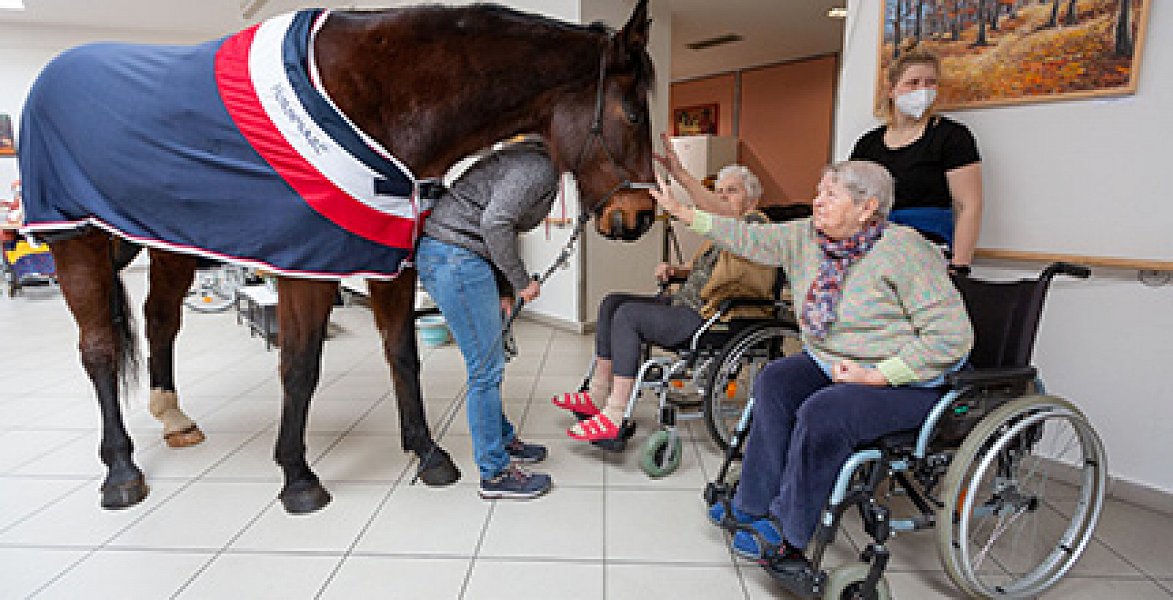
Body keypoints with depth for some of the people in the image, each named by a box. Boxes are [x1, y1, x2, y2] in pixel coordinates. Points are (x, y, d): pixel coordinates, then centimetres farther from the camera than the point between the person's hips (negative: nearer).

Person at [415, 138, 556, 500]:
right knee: (486, 368, -2)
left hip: (459, 258, 11)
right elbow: (495, 223, -26)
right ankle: (494, 473, 11)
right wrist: (521, 283, -14)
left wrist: (503, 289, 15)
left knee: (488, 363, 20)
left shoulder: (535, 160, 18)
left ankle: (503, 440, 37)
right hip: (456, 260, -11)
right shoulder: (541, 168, -14)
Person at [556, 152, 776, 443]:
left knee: (627, 314, -24)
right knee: (612, 302, 2)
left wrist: (681, 174, -34)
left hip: (711, 318, -10)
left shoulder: (757, 223, -6)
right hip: (684, 303, 10)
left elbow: (726, 216, -29)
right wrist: (672, 269, 11)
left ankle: (613, 417, -22)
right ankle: (597, 395, 1)